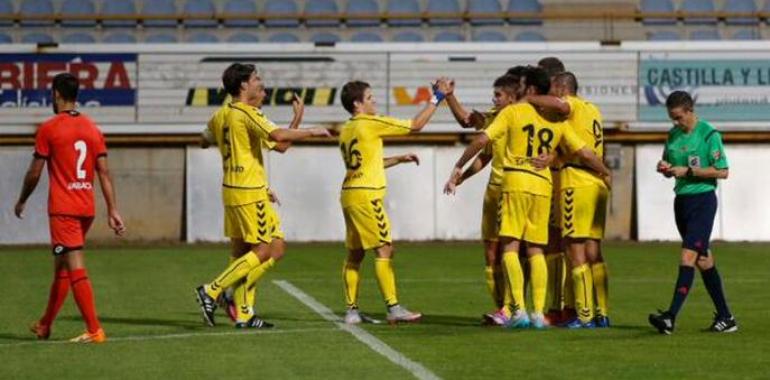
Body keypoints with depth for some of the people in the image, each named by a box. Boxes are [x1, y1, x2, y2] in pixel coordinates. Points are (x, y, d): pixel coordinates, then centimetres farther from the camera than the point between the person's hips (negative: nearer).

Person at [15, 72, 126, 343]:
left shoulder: (49, 129, -7)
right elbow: (104, 172, 4)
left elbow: (34, 173, -4)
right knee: (61, 267, 18)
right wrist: (113, 211, 4)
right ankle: (44, 326, 30)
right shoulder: (92, 129, 8)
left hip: (62, 209, -7)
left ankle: (94, 330, -18)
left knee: (76, 269, -10)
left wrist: (22, 201, 12)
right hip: (87, 209, 7)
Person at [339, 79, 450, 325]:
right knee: (384, 249, -8)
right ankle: (393, 308, -12)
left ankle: (351, 310, 8)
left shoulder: (346, 130, 15)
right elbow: (415, 125, -7)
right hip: (366, 195, -9)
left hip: (349, 194, 9)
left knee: (355, 253, 10)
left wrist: (399, 159, 23)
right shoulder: (371, 124, -9)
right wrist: (437, 98, 0)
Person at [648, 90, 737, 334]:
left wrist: (688, 171, -17)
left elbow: (722, 171, -13)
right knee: (703, 260, 10)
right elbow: (669, 169, 20)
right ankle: (725, 317, 17)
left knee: (689, 256, -15)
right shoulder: (673, 135, 10)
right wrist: (665, 168, -4)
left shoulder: (709, 134, -10)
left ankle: (671, 317, -24)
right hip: (681, 201, 8)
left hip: (702, 200, -8)